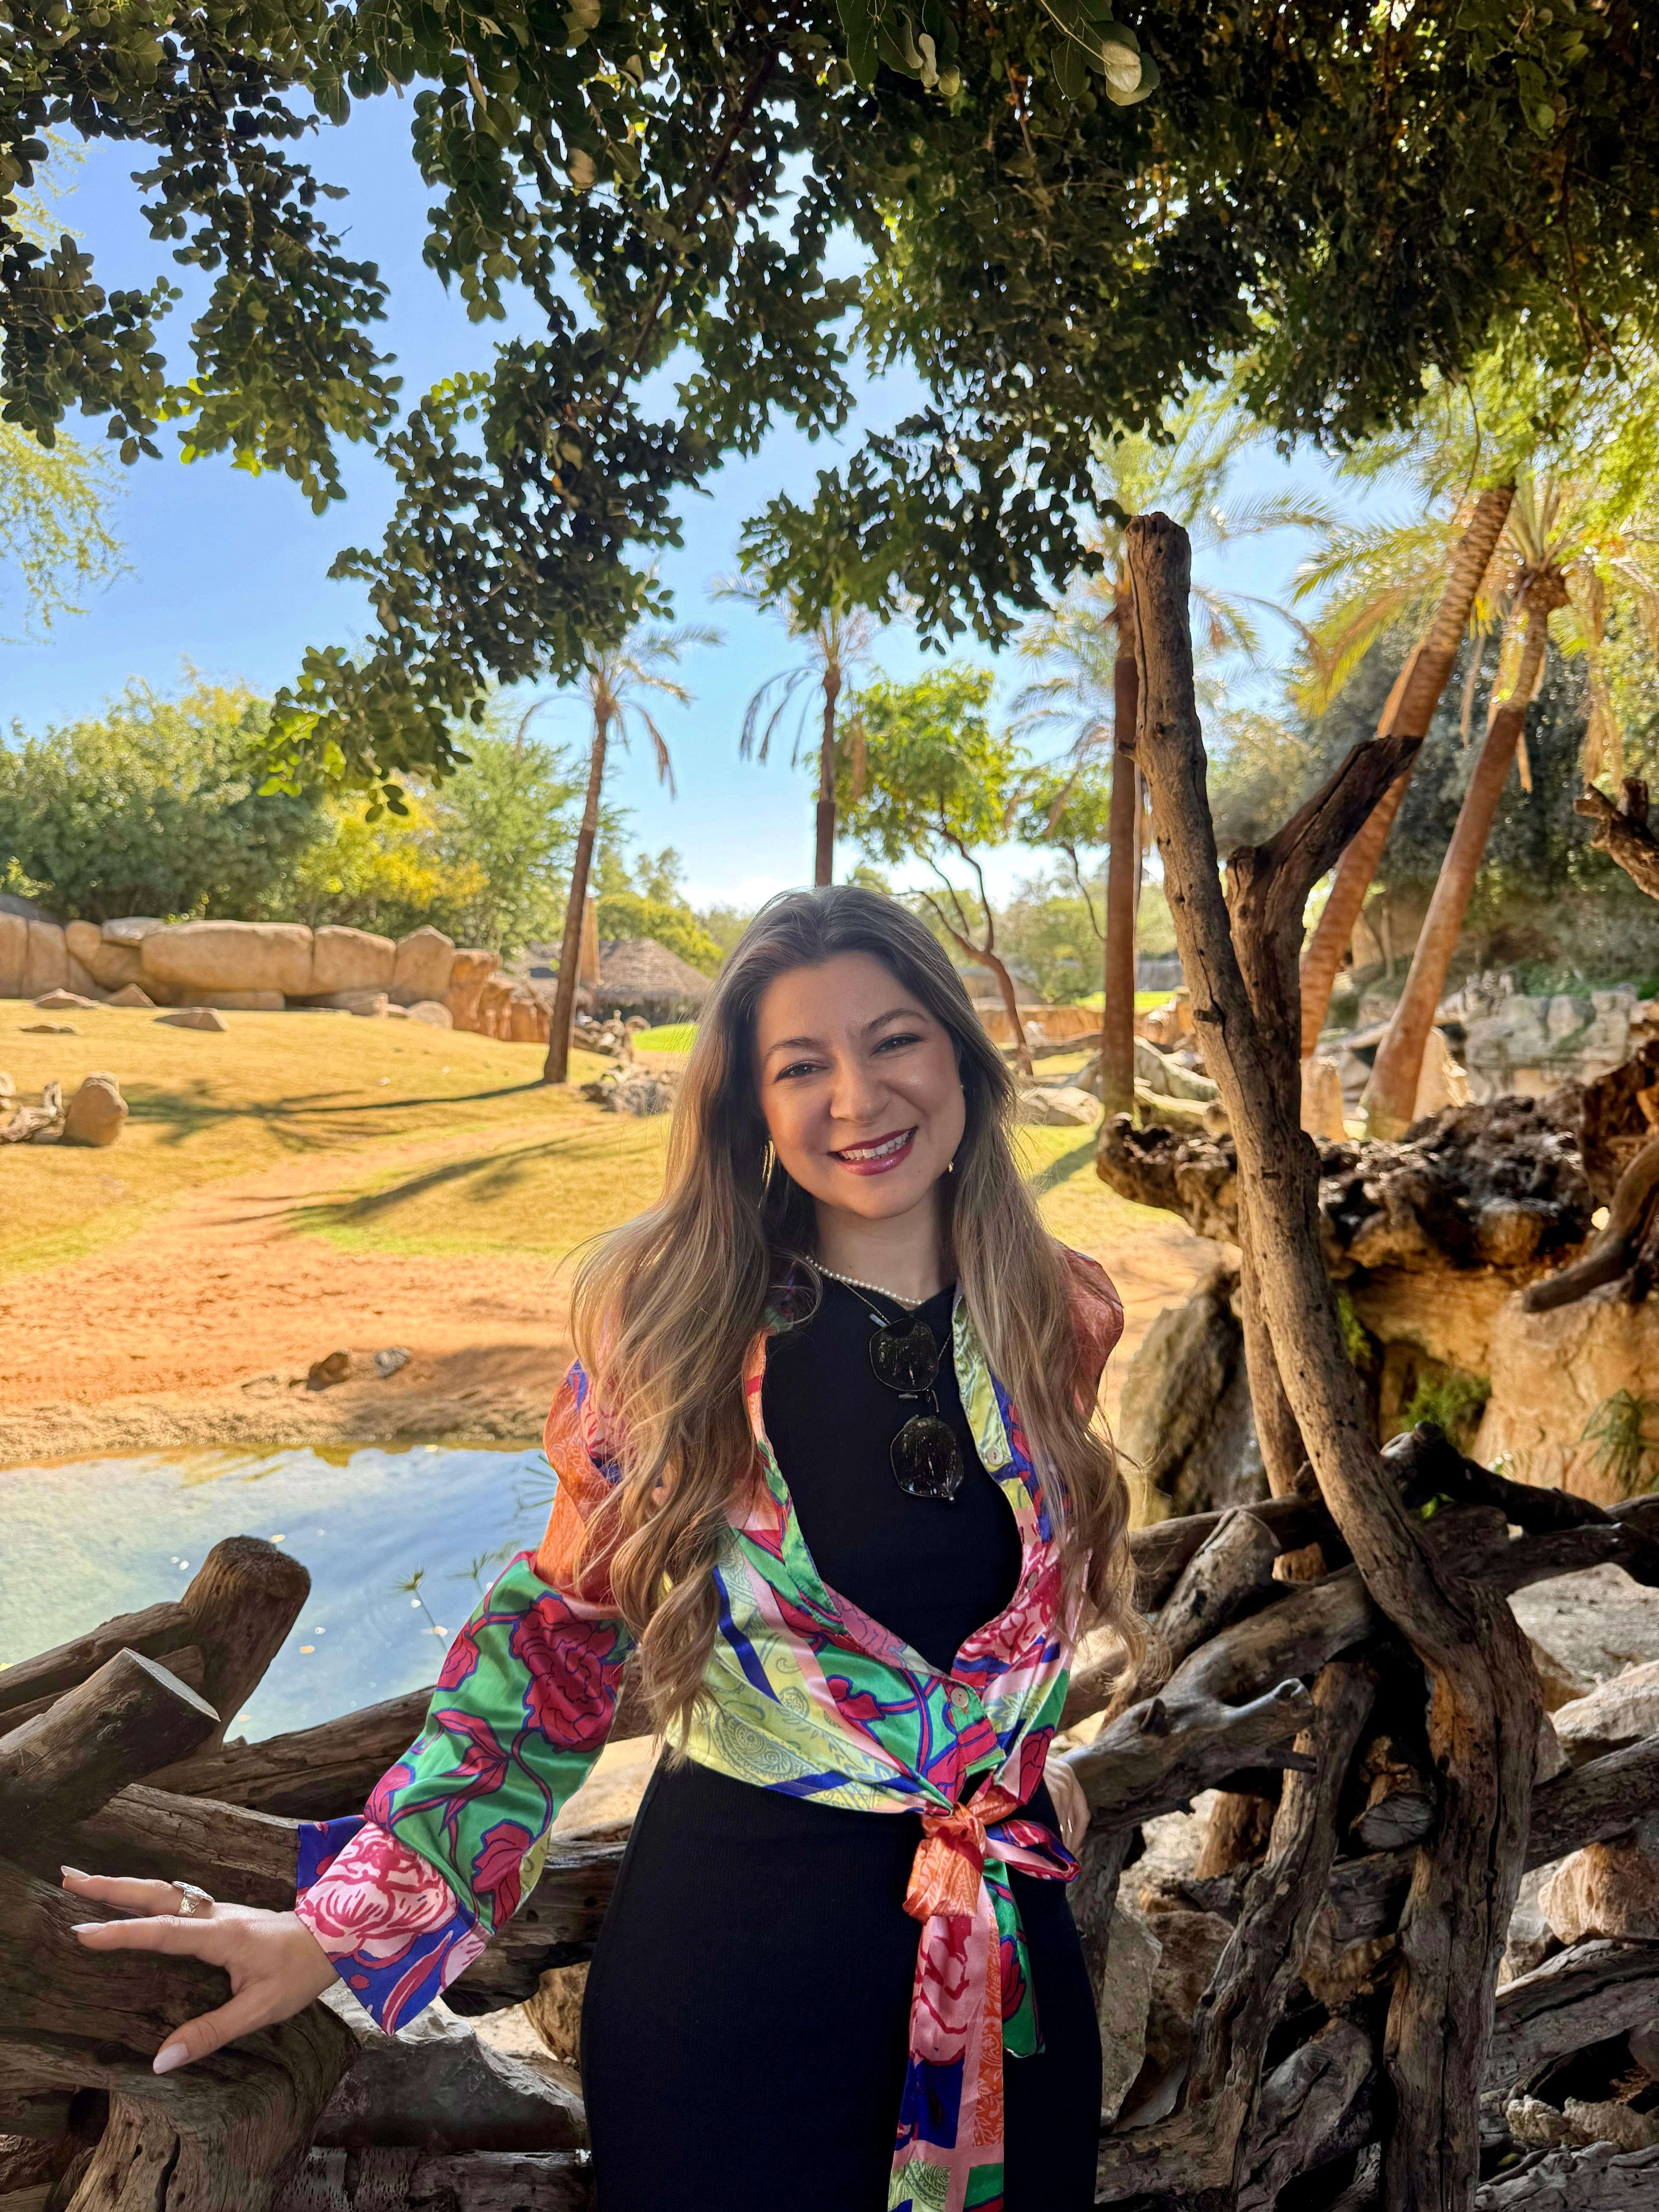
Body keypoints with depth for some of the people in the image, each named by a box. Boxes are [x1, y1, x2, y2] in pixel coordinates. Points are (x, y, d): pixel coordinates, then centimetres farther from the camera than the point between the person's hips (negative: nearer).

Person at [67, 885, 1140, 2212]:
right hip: (729, 1937, -3)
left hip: (1009, 1953, 4)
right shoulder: (671, 1322, -14)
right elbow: (563, 1624, -7)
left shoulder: (1058, 1316, -5)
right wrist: (350, 1918, -8)